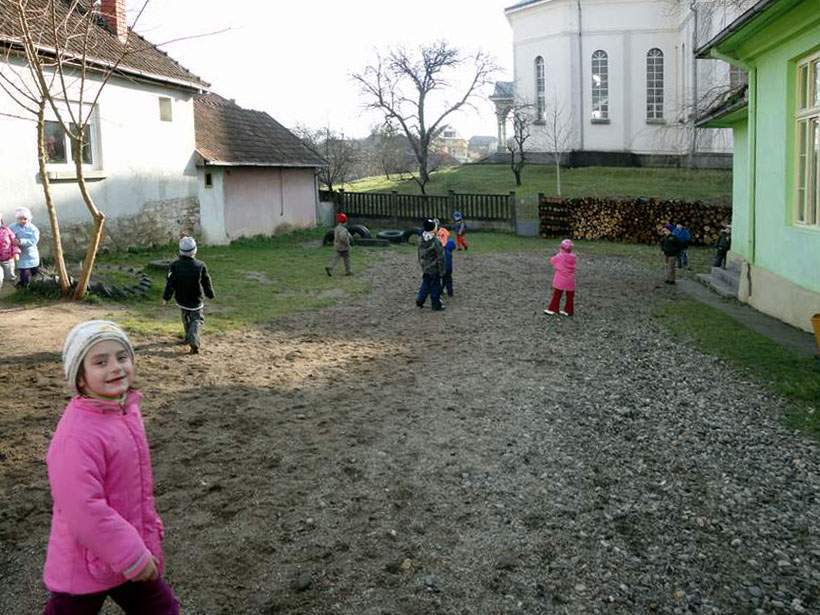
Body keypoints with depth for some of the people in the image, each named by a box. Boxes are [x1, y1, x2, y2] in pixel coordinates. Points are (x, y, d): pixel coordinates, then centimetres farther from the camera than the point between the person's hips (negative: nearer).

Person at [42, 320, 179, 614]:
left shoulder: (126, 410, -1)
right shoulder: (77, 435, -29)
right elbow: (83, 509, -31)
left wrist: (149, 525, 19)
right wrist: (133, 556, -24)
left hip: (133, 552, 8)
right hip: (87, 565, -8)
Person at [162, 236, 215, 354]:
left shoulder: (175, 266, -13)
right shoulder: (200, 266, -14)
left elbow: (170, 283, -12)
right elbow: (206, 283, -3)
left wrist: (166, 297, -2)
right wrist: (210, 294, 13)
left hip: (181, 300, 2)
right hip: (196, 301, -2)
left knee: (186, 319, 24)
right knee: (197, 320, 7)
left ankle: (189, 338, 38)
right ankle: (194, 341, -15)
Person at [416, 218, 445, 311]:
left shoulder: (421, 240, -3)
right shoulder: (436, 242, -23)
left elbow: (420, 255, 9)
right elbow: (440, 258, -18)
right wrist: (441, 271, -10)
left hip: (425, 268, 6)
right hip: (434, 269, -6)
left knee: (425, 284, 22)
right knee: (435, 287, 6)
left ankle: (420, 300, 22)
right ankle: (436, 305, 15)